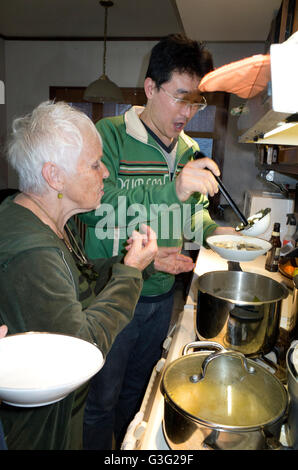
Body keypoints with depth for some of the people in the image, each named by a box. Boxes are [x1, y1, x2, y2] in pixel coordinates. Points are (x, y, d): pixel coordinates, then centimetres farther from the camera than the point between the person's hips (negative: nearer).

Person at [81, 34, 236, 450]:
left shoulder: (189, 150, 4)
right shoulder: (110, 134, -15)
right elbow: (95, 208, -28)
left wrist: (211, 230, -7)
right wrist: (174, 190, -35)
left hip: (162, 294, 6)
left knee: (136, 389, 27)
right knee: (101, 399, 16)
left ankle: (124, 447, 52)